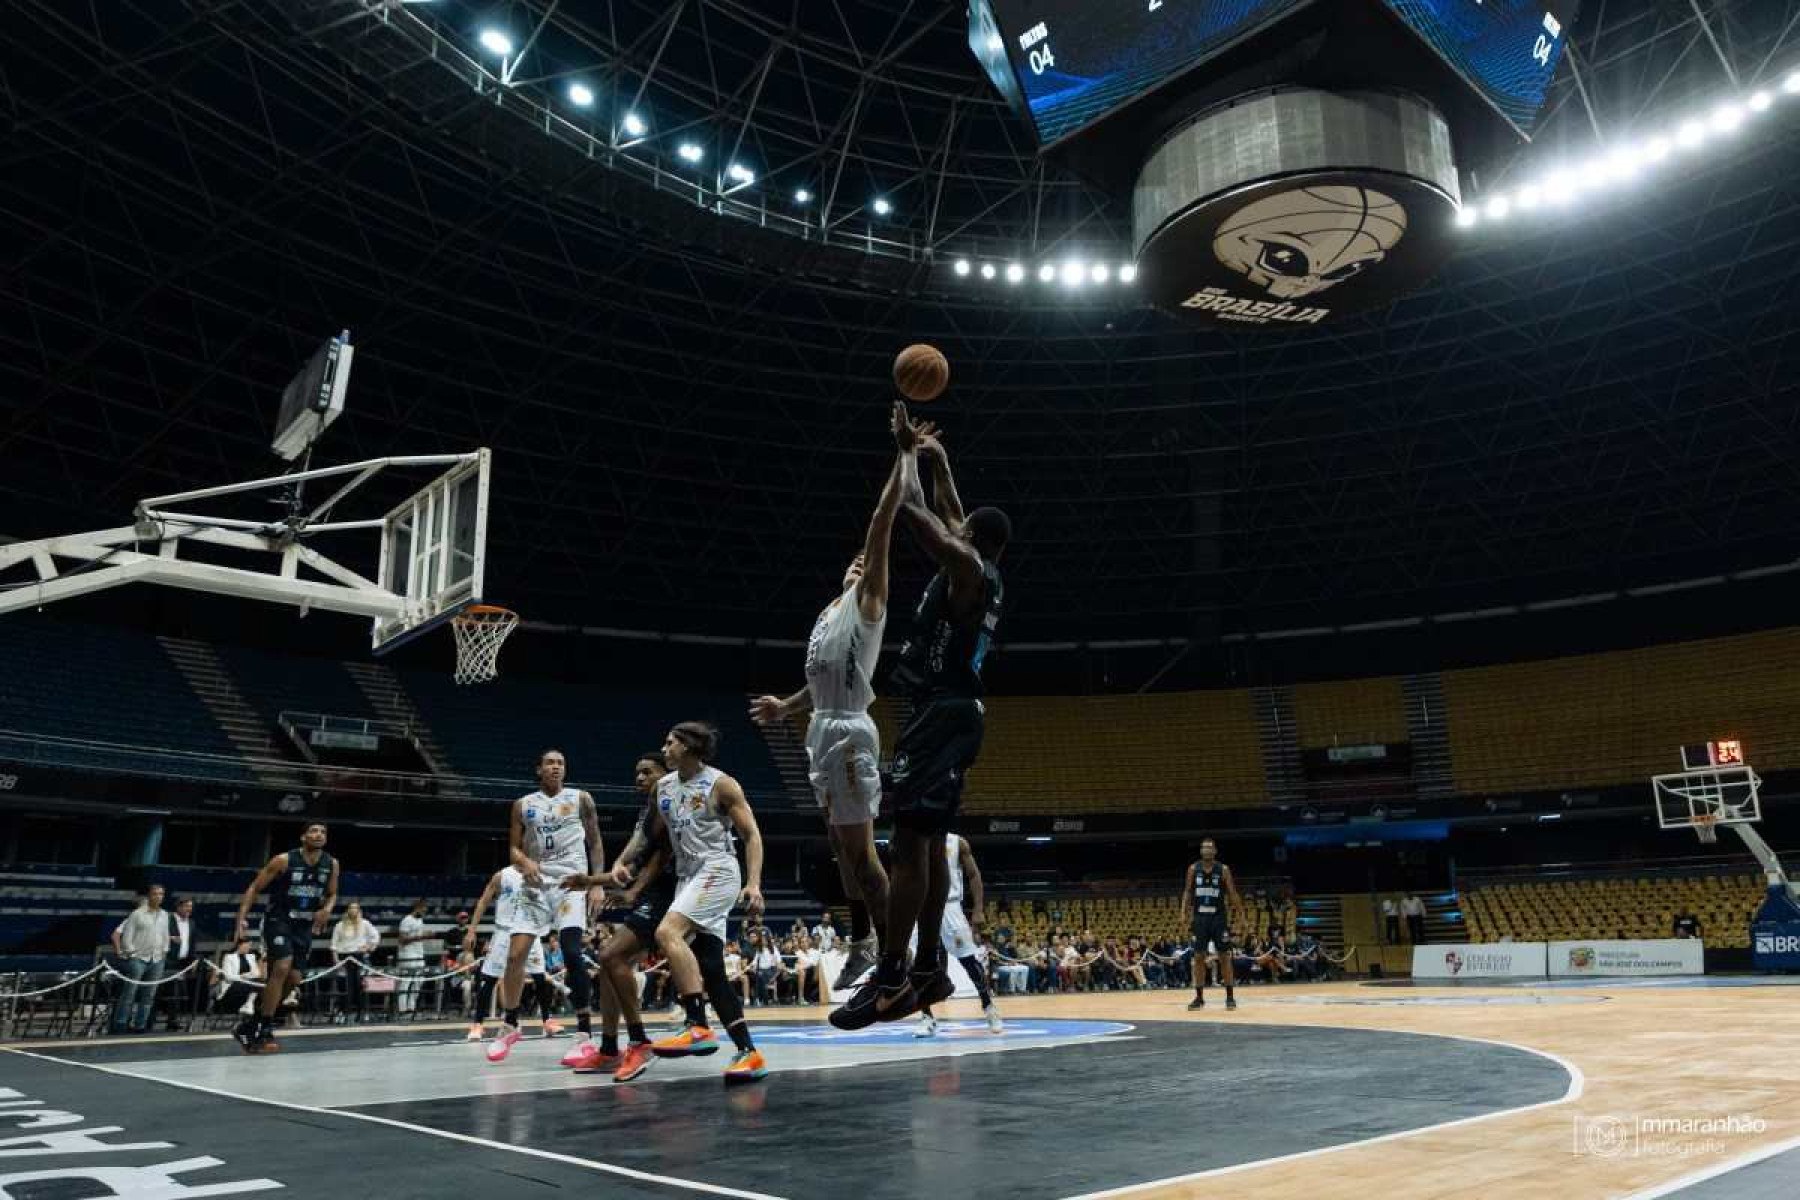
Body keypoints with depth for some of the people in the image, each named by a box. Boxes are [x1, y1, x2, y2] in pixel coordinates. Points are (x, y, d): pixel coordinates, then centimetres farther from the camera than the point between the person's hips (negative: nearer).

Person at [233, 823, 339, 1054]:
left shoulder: (331, 864, -2)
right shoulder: (284, 861, -15)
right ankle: (264, 1032, -13)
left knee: (293, 979, 6)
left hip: (305, 925, 6)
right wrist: (242, 918, -20)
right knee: (282, 967, -24)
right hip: (278, 919, -6)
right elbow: (254, 888, -9)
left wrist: (327, 909, -9)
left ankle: (251, 1025, 27)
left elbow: (332, 894, 13)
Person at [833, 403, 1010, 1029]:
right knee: (930, 839, 11)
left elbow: (911, 505, -12)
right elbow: (950, 513, 33)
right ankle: (929, 968, 16)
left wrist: (908, 450, 3)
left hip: (941, 712, -10)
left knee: (908, 838, -13)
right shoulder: (985, 577, 18)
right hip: (955, 712, 10)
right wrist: (937, 457, 34)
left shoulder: (965, 567, -9)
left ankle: (891, 979, -14)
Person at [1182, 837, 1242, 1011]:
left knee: (1224, 956, 0)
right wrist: (1184, 912, -3)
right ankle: (1199, 997, 9)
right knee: (1199, 957, 2)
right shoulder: (1193, 869, 3)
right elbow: (1187, 891, 8)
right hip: (1199, 918, 2)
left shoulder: (1223, 869, -3)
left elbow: (1232, 893, 0)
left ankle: (1230, 996, 8)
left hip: (1219, 918, -2)